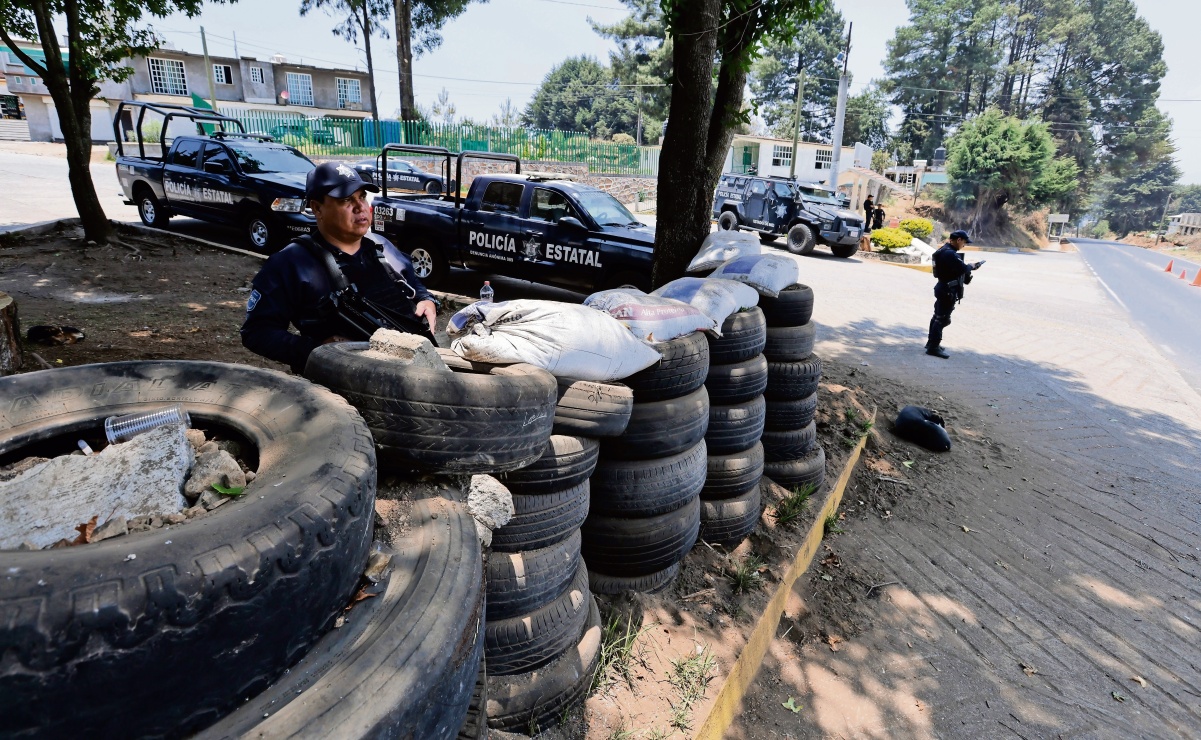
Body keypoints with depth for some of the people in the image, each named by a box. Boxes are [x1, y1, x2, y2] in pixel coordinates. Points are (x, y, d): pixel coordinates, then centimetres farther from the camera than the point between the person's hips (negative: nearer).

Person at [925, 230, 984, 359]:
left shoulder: (946, 250, 13)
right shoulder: (949, 253, -21)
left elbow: (956, 267, 15)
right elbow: (962, 268, -26)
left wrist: (969, 266, 2)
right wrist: (971, 266, -7)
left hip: (944, 288, 11)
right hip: (948, 290, -11)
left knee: (938, 316, 17)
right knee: (943, 319, -7)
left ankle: (931, 342, 27)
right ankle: (933, 347, -4)